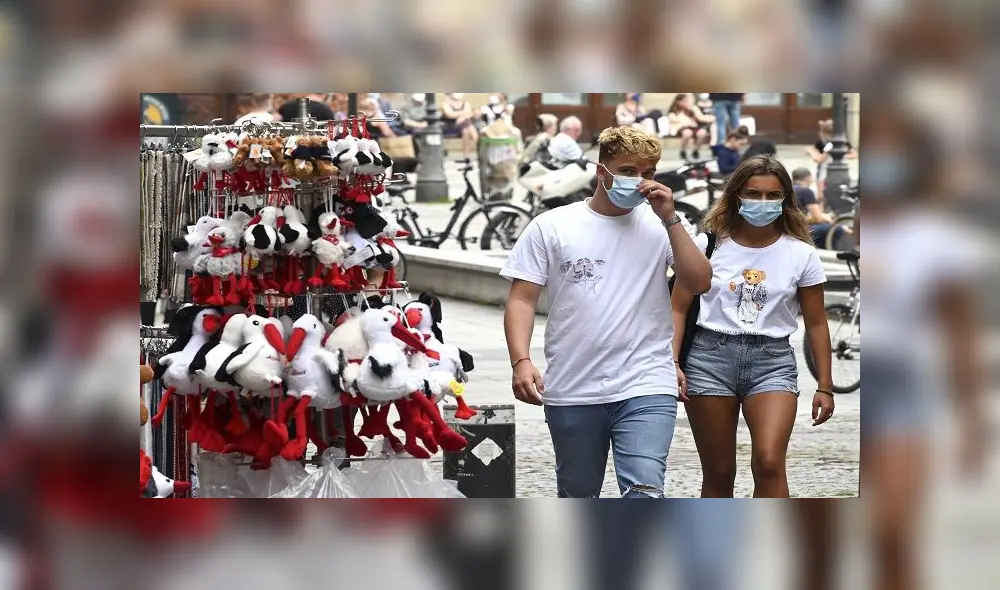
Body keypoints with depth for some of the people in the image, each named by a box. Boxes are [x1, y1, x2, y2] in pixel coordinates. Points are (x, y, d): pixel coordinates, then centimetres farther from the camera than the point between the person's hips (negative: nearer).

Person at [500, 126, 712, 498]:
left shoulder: (662, 226, 4)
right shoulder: (552, 226, 3)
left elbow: (699, 283, -6)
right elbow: (522, 299, 1)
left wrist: (669, 218, -11)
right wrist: (521, 361, -13)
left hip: (646, 387, -1)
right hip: (572, 393, 1)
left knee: (644, 492, -18)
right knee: (577, 497, 15)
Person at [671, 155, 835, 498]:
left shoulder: (801, 254, 3)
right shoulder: (710, 245, 2)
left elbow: (816, 324, 9)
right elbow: (678, 308, 4)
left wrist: (825, 387, 8)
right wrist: (672, 362, -8)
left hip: (773, 359, 0)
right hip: (711, 354, 1)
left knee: (769, 463, -20)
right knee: (718, 474, 5)